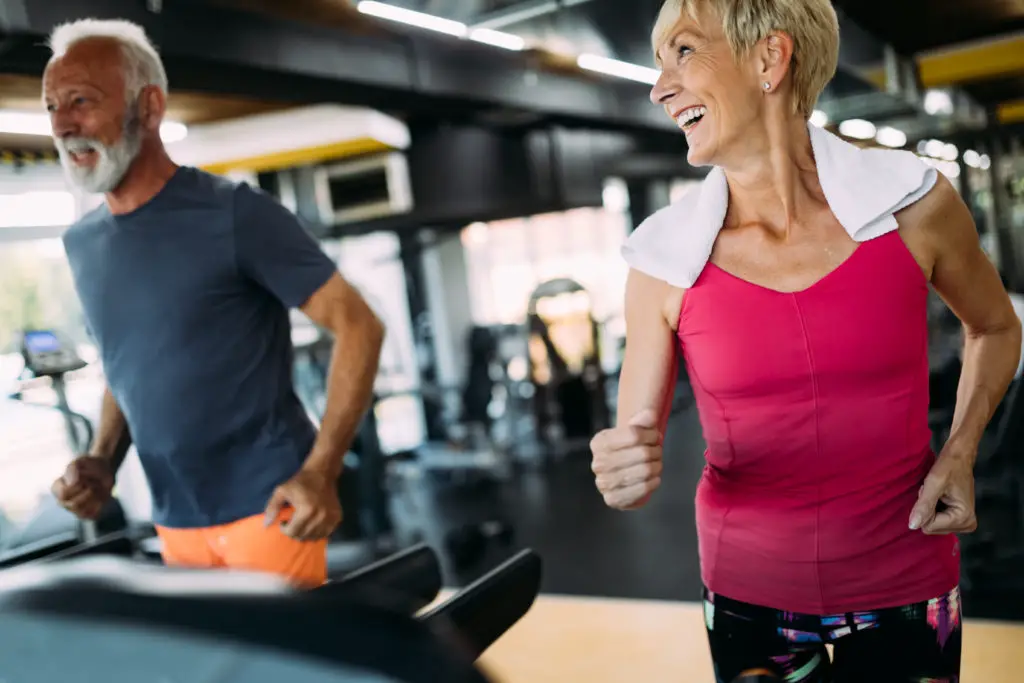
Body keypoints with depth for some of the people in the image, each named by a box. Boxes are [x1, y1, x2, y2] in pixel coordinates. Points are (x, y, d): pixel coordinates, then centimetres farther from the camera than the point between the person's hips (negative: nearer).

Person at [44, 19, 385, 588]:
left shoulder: (236, 214, -14)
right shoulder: (81, 244, 6)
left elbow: (359, 327, -14)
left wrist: (321, 471, -21)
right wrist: (102, 460, 1)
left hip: (266, 505, -6)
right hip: (175, 521, 6)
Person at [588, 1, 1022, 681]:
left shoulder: (914, 201, -11)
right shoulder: (664, 262, -12)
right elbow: (631, 455, -6)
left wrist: (960, 451, -4)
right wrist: (626, 478, -28)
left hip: (906, 587, 0)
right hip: (750, 595, 1)